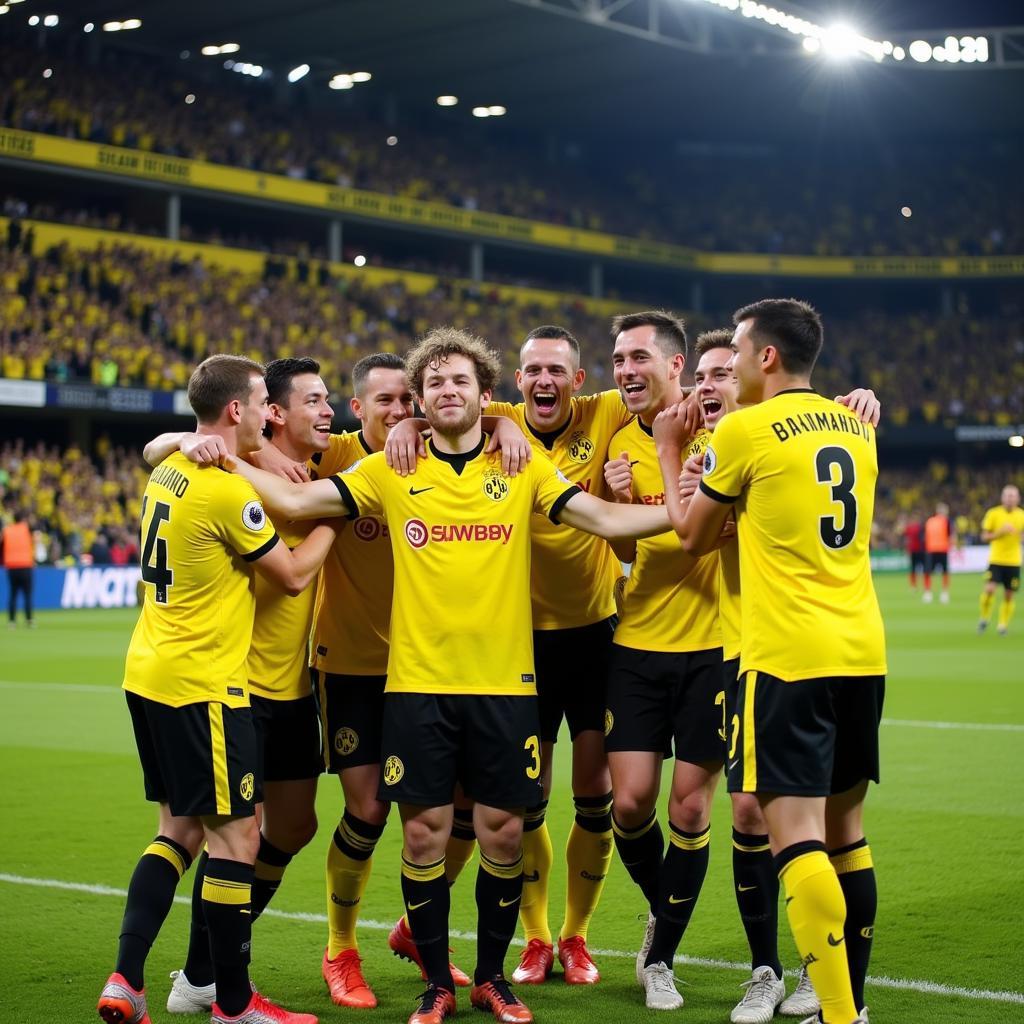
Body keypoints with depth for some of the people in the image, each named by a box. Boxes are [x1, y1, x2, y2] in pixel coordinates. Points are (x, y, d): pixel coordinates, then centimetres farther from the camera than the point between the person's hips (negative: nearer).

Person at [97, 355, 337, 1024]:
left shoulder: (170, 470, 7)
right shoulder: (227, 491, -18)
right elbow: (295, 574, -9)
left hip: (150, 675, 9)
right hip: (203, 686, -9)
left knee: (181, 829, 16)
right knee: (235, 837, 0)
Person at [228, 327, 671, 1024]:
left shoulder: (522, 466, 5)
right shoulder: (390, 471, 4)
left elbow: (604, 518, 0)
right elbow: (296, 501, 1)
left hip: (504, 680, 0)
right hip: (418, 680, 0)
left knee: (503, 829, 5)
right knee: (424, 830, 2)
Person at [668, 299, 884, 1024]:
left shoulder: (746, 429, -7)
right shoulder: (854, 427, 13)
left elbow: (693, 535, 6)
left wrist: (669, 454, 19)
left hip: (788, 660, -7)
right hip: (863, 653, 7)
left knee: (796, 835, -8)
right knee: (845, 833, 14)